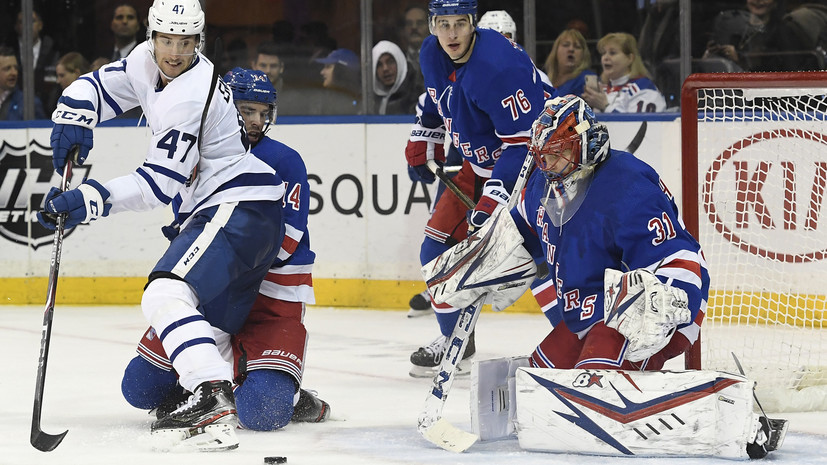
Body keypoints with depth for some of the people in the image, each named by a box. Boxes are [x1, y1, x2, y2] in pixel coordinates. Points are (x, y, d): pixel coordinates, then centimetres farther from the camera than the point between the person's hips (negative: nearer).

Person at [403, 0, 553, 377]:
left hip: (535, 162, -8)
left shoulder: (499, 66, -32)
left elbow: (526, 140, -33)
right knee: (437, 250, 8)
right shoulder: (432, 55, -5)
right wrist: (422, 144, 19)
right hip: (482, 161, 8)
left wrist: (493, 200, -37)